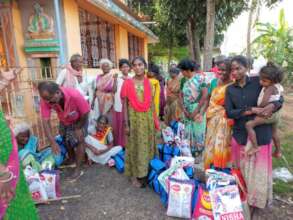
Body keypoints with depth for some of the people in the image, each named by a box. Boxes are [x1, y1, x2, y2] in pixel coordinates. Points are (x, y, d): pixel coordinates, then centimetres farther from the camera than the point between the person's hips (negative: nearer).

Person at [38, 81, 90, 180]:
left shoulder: (75, 95, -42)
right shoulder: (46, 100, -31)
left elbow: (85, 113, -26)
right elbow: (46, 121, -29)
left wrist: (78, 128, -15)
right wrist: (52, 142, -35)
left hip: (80, 120, -4)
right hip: (64, 121, 4)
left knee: (79, 141, -4)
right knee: (66, 140, 17)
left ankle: (78, 169, 11)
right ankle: (71, 160, 42)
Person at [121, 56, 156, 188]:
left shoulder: (148, 82, 2)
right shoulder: (128, 83, -8)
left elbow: (151, 102, 7)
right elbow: (125, 104, -7)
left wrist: (155, 120, 6)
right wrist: (126, 123, -10)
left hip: (147, 117, 4)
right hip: (134, 118, -3)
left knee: (147, 144, 13)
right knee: (135, 145, 7)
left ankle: (146, 172, 31)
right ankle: (135, 174, 23)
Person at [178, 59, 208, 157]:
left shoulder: (199, 78, -8)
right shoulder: (185, 81, 10)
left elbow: (205, 95, -14)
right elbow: (182, 96, 9)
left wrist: (196, 110, -14)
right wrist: (184, 109, -5)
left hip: (198, 110, -6)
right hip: (187, 111, 6)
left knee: (198, 132, 2)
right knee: (188, 132, 10)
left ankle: (198, 154, 18)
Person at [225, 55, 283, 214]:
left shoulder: (258, 82, -2)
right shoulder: (230, 89, 3)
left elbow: (279, 98, 5)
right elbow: (229, 112, -7)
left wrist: (273, 106, -18)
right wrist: (252, 110, -17)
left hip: (261, 135, -1)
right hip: (240, 136, 1)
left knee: (259, 170, 8)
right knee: (242, 170, 12)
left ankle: (255, 202, 29)